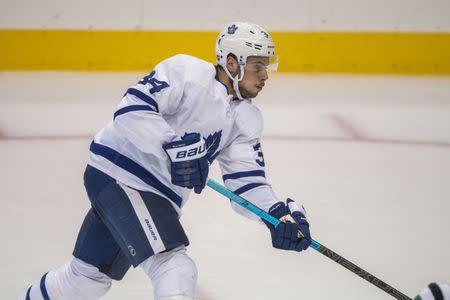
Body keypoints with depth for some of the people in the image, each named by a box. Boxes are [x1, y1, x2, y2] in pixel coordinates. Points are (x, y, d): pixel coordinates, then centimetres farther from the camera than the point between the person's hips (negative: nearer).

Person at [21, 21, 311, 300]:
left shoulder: (247, 119, 6)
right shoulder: (187, 72, -14)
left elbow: (247, 176, -1)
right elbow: (132, 107, -22)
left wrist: (278, 211, -18)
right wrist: (172, 147, -32)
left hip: (161, 196, 9)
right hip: (118, 173, -9)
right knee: (176, 272, -24)